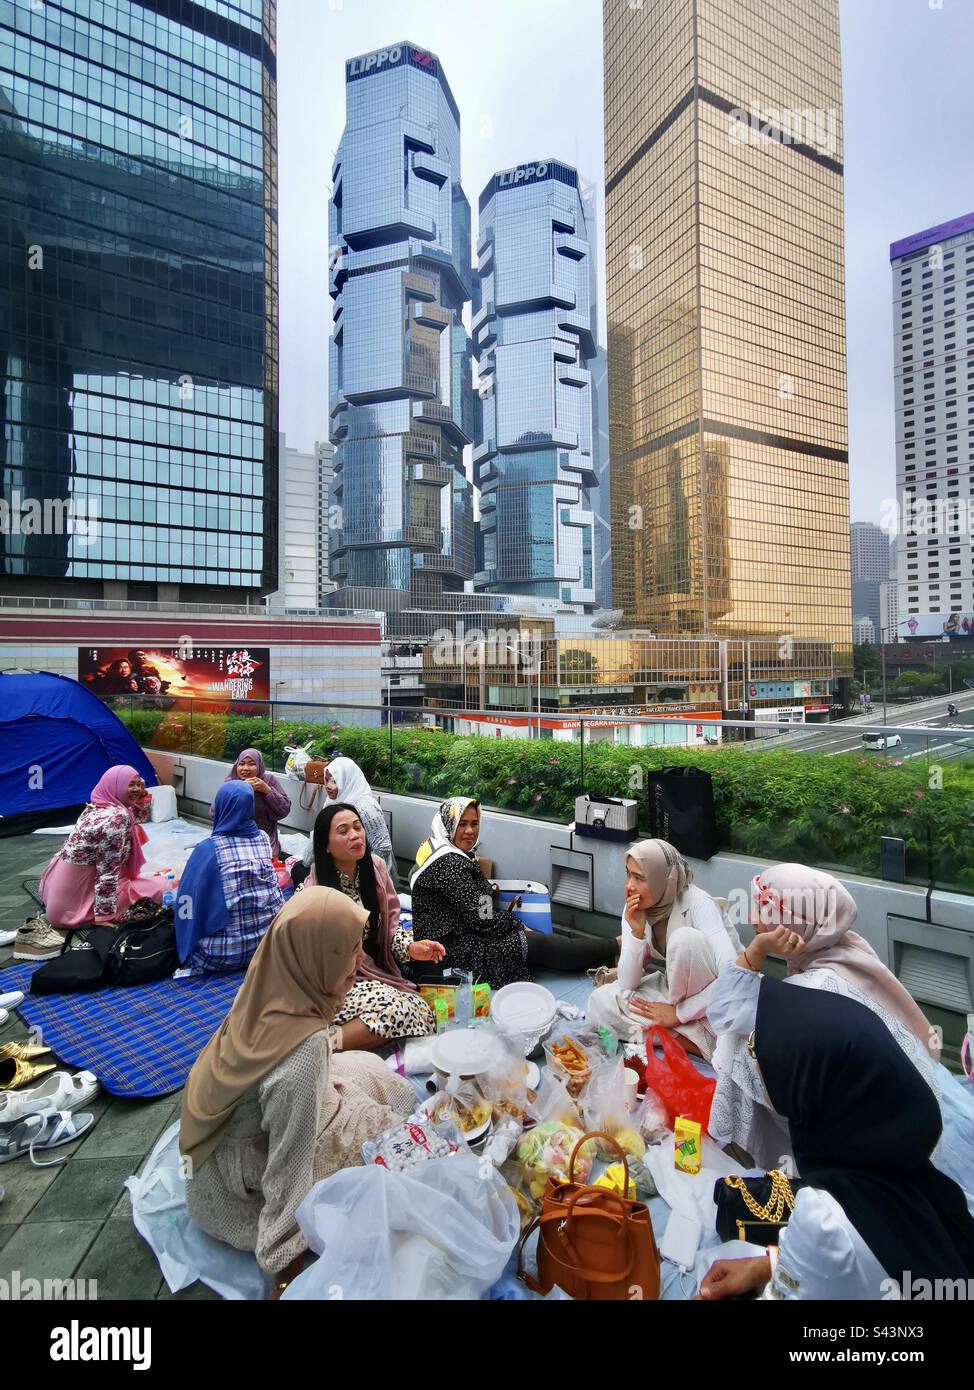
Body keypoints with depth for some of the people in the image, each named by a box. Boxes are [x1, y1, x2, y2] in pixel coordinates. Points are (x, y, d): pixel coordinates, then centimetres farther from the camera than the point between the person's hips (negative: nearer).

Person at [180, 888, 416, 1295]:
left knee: (369, 1071, 12)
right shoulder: (305, 1049, -38)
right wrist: (286, 1272, -18)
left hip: (239, 1130, 7)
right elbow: (288, 1174, -29)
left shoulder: (267, 993, -16)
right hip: (239, 1191, -7)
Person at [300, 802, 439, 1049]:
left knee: (422, 1011, -18)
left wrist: (410, 947, -12)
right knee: (395, 1009, -28)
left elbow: (389, 924, 7)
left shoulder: (376, 868, -2)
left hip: (379, 972, 6)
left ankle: (332, 1040, -10)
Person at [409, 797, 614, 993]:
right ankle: (616, 948, 1)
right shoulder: (448, 864, -22)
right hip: (453, 953, -10)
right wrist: (519, 925, -8)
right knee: (542, 945, -10)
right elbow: (480, 919, -22)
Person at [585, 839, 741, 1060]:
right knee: (600, 1001, -18)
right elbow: (628, 983, -12)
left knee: (684, 937, -34)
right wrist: (637, 931, -28)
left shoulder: (697, 903, -26)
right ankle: (693, 1041, -15)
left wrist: (678, 1013, -27)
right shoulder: (634, 910, -10)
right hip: (676, 989, 5)